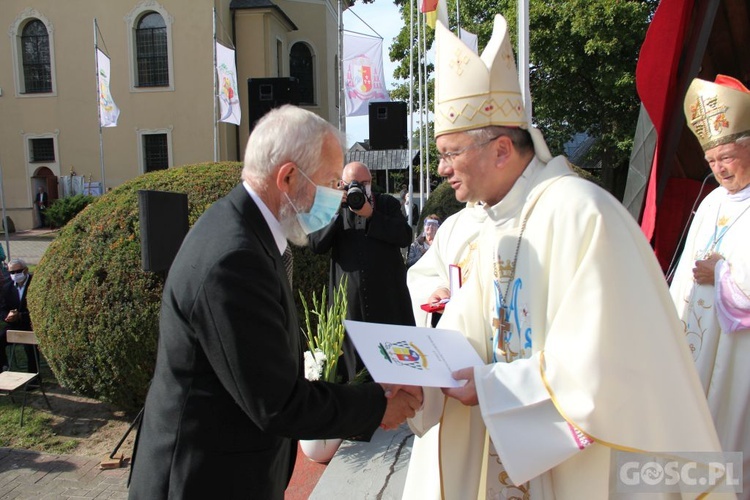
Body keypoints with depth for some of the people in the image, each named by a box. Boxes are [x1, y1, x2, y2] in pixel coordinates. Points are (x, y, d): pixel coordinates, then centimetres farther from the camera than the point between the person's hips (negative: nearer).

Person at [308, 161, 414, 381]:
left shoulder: (388, 204, 11)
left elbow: (405, 236, -5)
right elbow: (316, 245, -1)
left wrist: (370, 214, -12)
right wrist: (334, 212, -11)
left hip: (388, 298, 0)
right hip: (350, 300, 0)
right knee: (354, 362, 6)